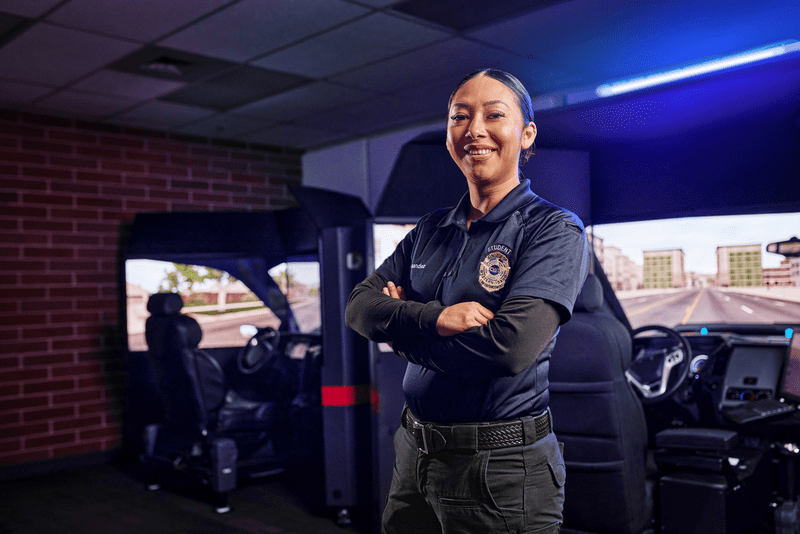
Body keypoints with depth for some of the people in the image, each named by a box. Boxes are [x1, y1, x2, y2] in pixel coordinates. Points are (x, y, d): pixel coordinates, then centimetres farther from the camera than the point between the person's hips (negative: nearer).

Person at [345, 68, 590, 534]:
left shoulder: (556, 230, -10)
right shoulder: (431, 230, 8)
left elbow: (512, 344, -24)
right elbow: (359, 307, 0)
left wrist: (400, 325, -11)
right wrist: (434, 318, -20)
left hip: (501, 467, -5)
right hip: (416, 455, 6)